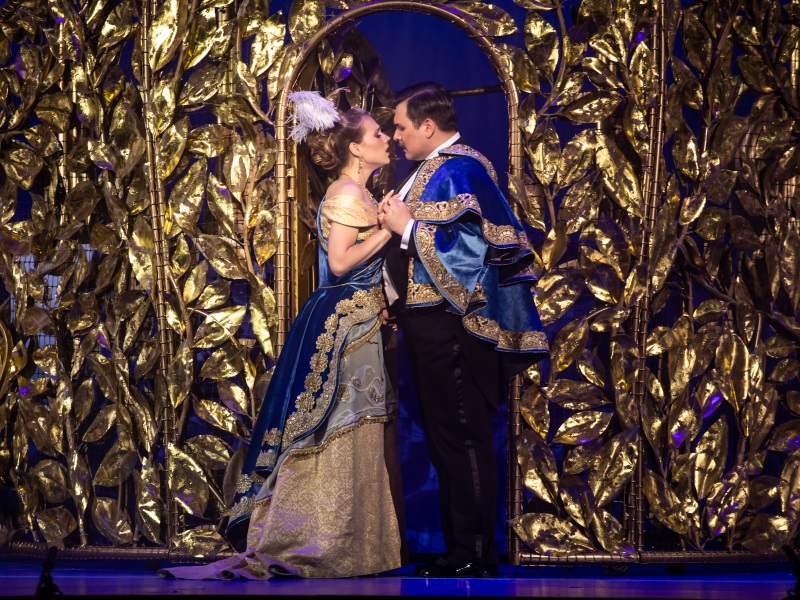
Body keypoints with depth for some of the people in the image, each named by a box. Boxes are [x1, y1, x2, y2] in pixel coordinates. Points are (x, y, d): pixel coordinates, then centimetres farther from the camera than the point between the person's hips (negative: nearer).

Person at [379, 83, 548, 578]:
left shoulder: (459, 171, -14)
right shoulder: (435, 170, 18)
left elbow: (467, 246, -23)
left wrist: (407, 225, -16)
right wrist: (398, 223, 12)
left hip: (449, 327, -11)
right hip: (430, 324, 11)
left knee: (462, 439, -7)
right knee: (445, 438, 13)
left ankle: (475, 553, -3)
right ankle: (461, 548, 19)